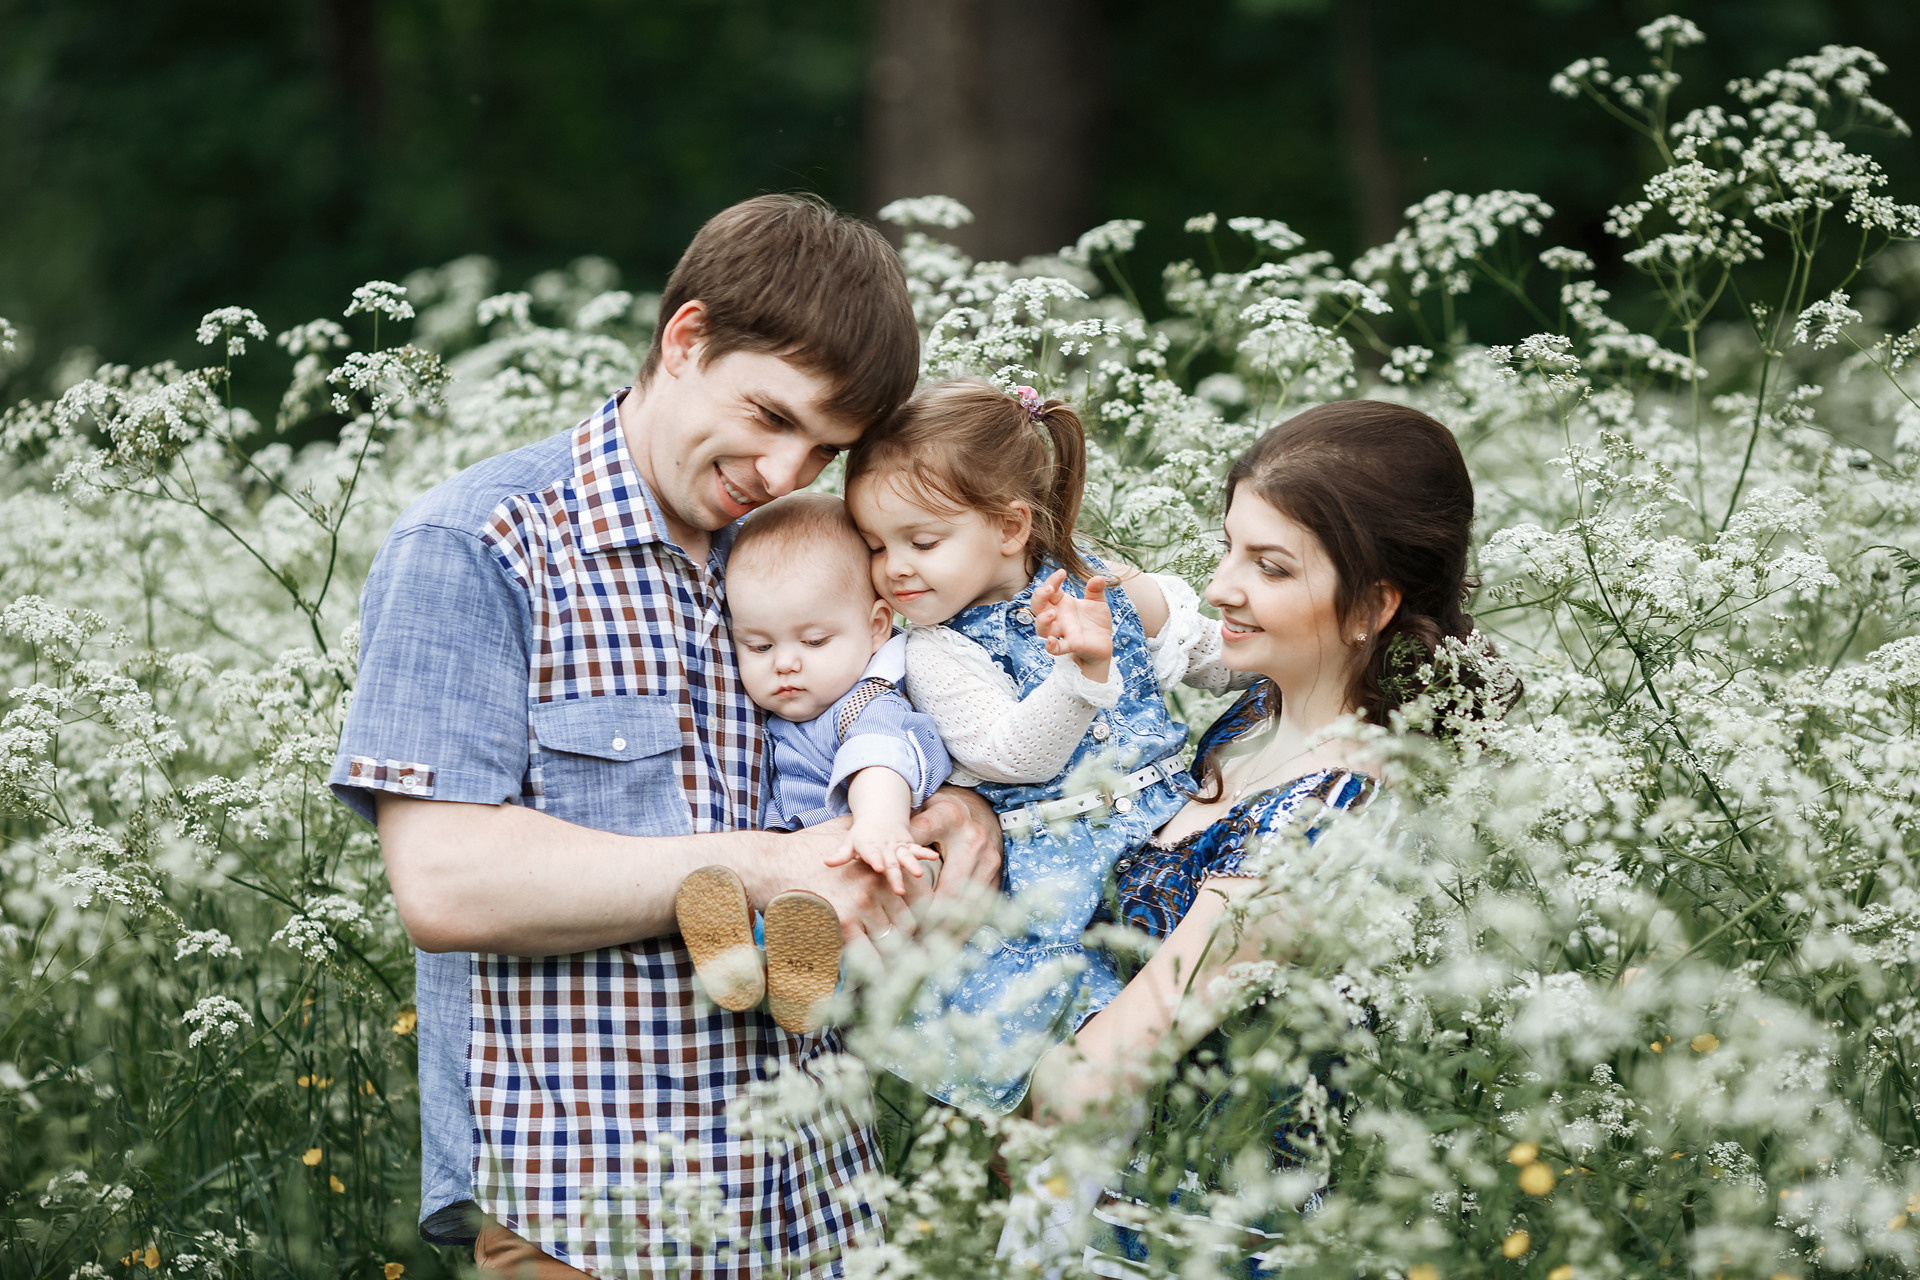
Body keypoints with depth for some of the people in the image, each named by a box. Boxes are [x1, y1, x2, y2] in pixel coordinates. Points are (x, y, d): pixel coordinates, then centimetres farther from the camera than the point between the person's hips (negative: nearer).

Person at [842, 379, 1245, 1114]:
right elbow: (1016, 755, -17)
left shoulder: (1115, 596, 8)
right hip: (1053, 865, -4)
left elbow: (1219, 665, 25)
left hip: (1172, 829, 5)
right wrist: (1083, 671, -32)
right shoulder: (937, 655, -3)